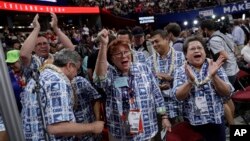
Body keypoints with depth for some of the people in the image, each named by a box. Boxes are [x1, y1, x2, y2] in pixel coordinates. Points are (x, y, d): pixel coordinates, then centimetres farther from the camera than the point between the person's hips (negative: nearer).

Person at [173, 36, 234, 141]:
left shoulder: (215, 66, -1)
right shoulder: (181, 72, -4)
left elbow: (227, 93, -8)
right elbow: (179, 97, -15)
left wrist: (213, 76, -23)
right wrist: (190, 80, -30)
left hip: (216, 120, 1)